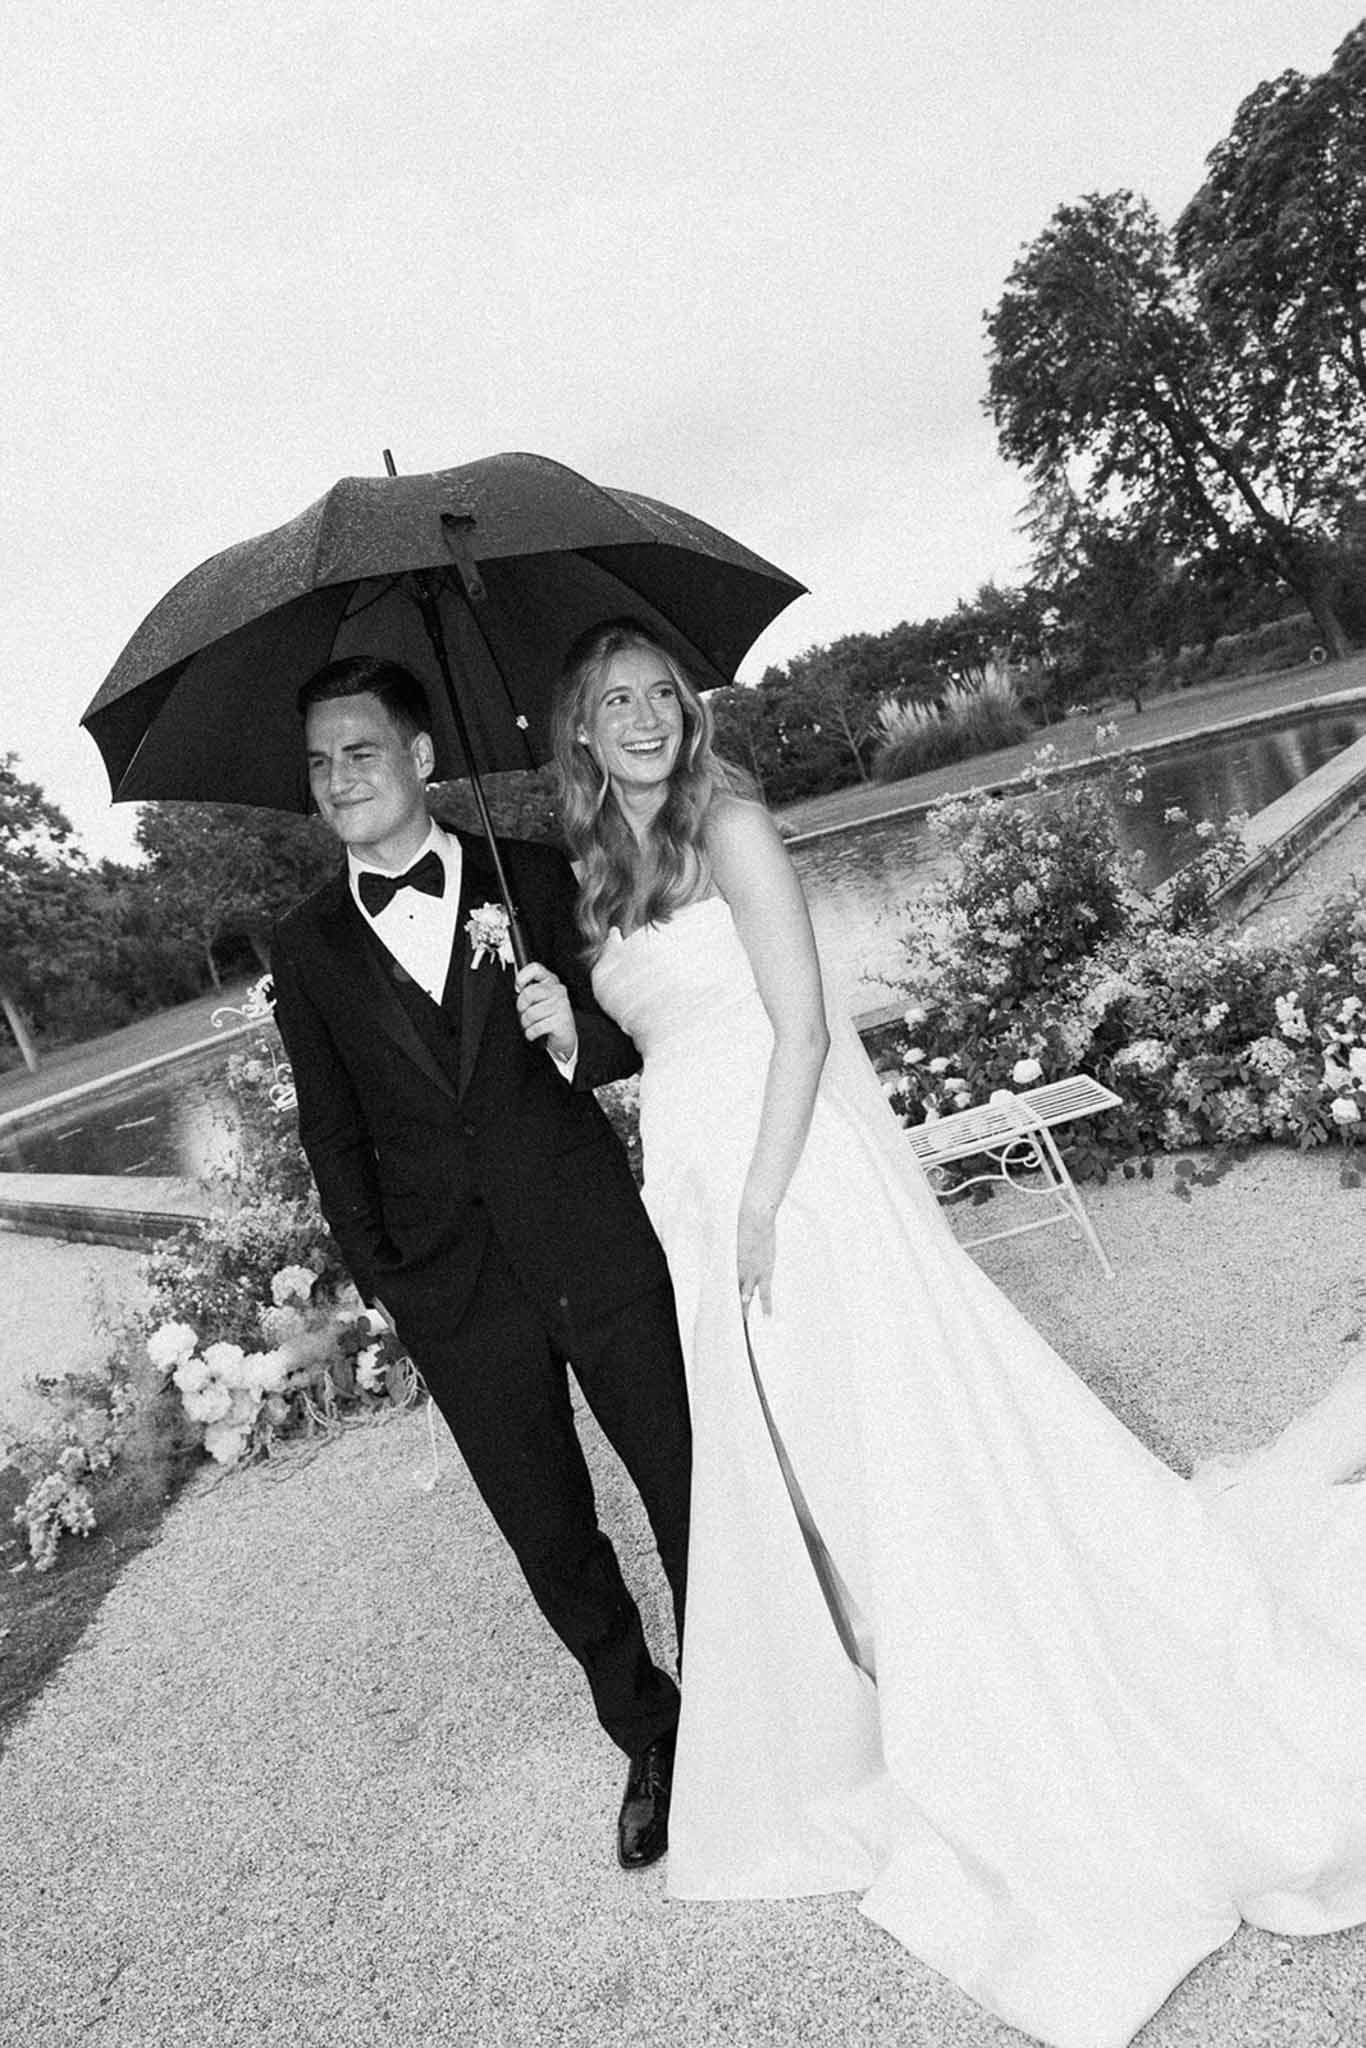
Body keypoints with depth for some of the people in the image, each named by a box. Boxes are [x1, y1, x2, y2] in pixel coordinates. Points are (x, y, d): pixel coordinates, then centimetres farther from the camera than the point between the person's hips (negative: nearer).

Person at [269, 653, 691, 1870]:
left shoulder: (535, 878, 0)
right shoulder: (308, 949, 3)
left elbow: (631, 1039, 2)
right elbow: (335, 1140, 8)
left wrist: (574, 1032, -19)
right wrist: (383, 1276, 4)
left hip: (598, 1253, -1)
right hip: (454, 1300, 1)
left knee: (688, 1491, 11)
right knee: (552, 1539, 13)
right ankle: (648, 1739, 37)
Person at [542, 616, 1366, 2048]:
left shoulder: (729, 825, -6)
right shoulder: (598, 882, 15)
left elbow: (801, 1025, -14)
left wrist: (762, 1207, -17)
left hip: (802, 1179, -7)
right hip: (699, 1201, 7)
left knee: (904, 1455, 0)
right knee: (782, 1490, 16)